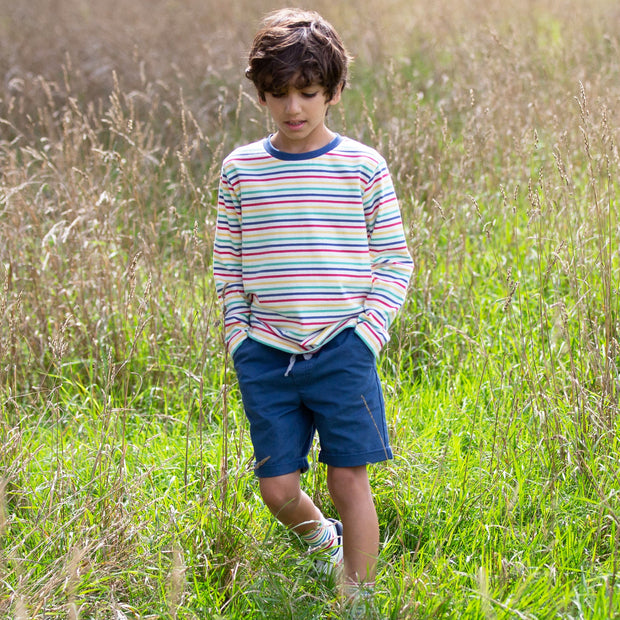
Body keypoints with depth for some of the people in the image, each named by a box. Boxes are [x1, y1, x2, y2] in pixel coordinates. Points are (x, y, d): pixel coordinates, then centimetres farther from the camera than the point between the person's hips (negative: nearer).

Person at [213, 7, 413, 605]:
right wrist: (239, 336, 4)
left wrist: (367, 333, -5)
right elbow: (227, 265, 12)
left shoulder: (362, 167, 0)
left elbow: (394, 260, 3)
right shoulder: (240, 169, 5)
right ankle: (322, 538, 35)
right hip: (266, 354, 2)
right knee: (277, 488, 2)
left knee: (348, 478, -4)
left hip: (341, 349, -2)